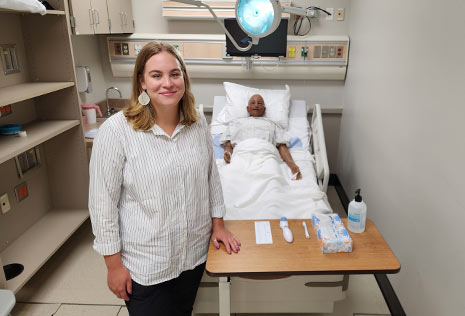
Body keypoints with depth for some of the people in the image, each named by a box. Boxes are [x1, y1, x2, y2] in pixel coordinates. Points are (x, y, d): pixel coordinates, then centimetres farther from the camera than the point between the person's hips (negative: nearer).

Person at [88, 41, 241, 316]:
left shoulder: (198, 124, -5)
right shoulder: (117, 130, -19)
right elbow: (103, 203, -15)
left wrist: (218, 224, 8)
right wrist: (114, 264, -10)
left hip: (195, 252, 4)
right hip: (145, 263, -4)